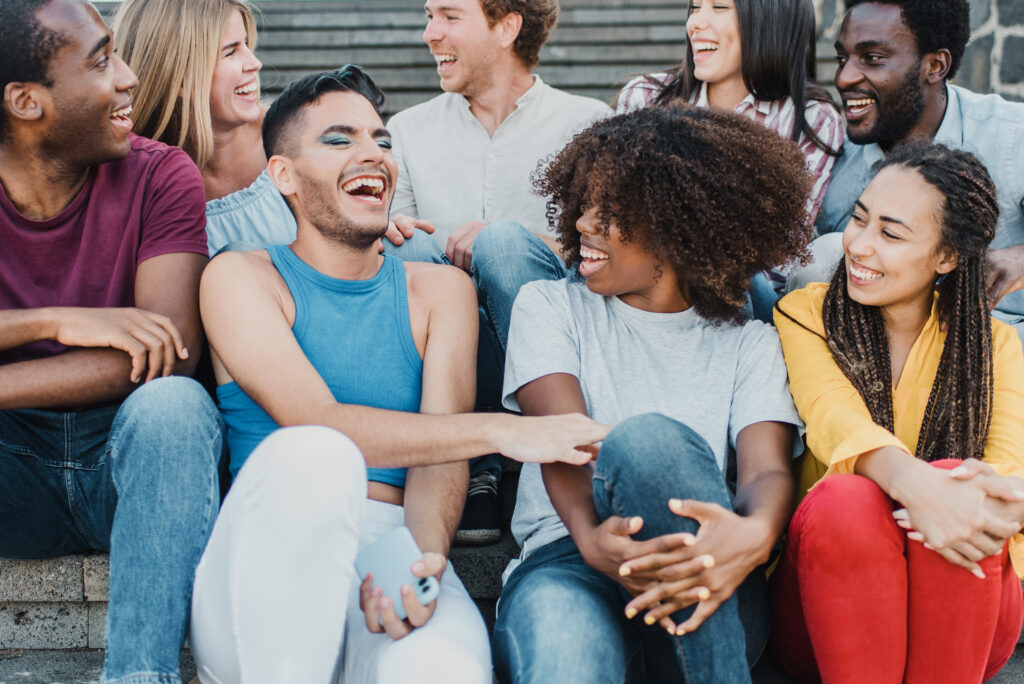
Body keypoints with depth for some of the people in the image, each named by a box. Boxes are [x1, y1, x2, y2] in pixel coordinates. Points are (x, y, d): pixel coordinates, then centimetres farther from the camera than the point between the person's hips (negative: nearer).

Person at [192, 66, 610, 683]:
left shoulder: (439, 290, 17)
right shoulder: (241, 278, 7)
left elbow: (440, 448, 2)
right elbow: (316, 422, -10)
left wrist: (422, 554, -20)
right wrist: (502, 431, -15)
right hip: (270, 558, 0)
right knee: (311, 457, -36)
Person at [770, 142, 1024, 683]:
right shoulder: (805, 314, 5)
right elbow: (833, 417, -16)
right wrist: (913, 483, -38)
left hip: (962, 613, 1)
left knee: (953, 478, -30)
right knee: (847, 499, -33)